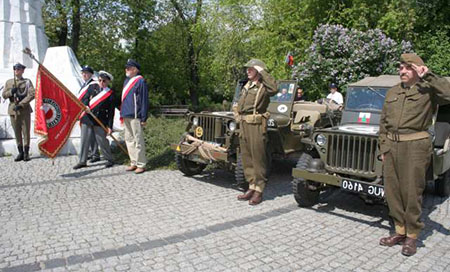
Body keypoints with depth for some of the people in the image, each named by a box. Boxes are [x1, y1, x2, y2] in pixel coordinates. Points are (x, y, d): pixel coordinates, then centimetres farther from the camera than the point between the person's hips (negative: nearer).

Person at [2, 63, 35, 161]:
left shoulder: (27, 82, 3)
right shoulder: (8, 82, 13)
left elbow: (32, 95, -10)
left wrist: (21, 104, -16)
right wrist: (11, 92, -12)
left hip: (24, 110, -3)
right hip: (13, 110, 3)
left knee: (26, 132, -1)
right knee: (17, 132, 6)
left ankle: (26, 153, 6)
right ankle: (20, 153, 14)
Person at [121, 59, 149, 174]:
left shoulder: (140, 81, -9)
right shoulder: (126, 80, 17)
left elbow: (144, 100, -12)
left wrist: (144, 118, -15)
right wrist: (122, 113, 18)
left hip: (135, 116, -9)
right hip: (126, 116, 9)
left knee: (138, 140, -3)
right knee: (129, 140, 13)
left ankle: (141, 164, 5)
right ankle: (133, 163, 23)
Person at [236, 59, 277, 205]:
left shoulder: (263, 86, -6)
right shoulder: (247, 85, 18)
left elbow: (274, 89, -28)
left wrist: (263, 72, -18)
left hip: (256, 125, -8)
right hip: (243, 124, 8)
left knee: (258, 158, -4)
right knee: (246, 157, 11)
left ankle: (259, 191, 3)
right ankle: (252, 187, 20)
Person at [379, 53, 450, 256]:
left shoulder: (427, 91, 0)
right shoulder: (392, 92, 14)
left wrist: (428, 76, -15)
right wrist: (383, 148, 11)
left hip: (415, 146, -5)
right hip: (391, 145, 5)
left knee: (411, 192, -1)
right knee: (392, 190, 9)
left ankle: (412, 236, 14)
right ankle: (400, 231, 24)